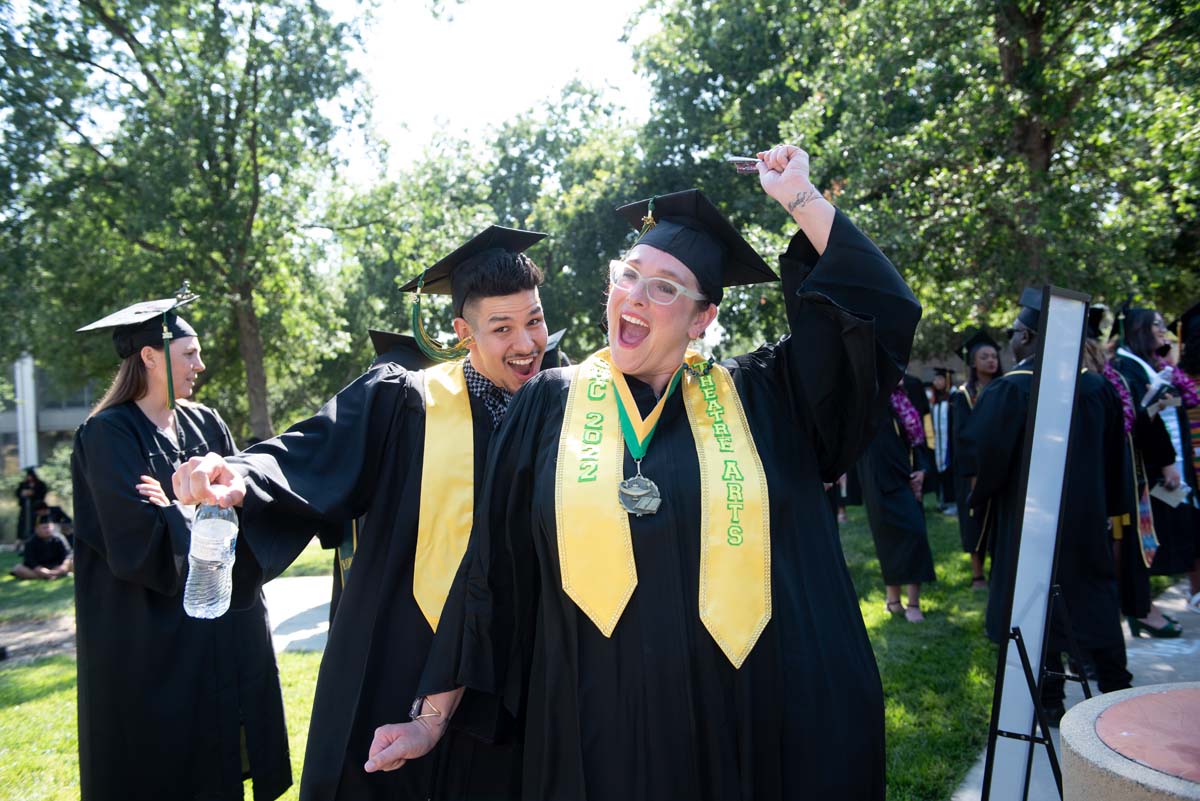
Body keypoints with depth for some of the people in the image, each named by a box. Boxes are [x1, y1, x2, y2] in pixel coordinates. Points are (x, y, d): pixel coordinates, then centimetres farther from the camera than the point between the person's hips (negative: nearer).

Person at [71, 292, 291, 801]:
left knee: (222, 756, 12)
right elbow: (141, 537, -20)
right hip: (152, 637, -5)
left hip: (224, 627, 6)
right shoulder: (107, 435, -10)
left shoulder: (206, 424, 8)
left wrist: (184, 508, -14)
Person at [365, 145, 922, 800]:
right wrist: (434, 714, 4)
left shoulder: (758, 398, 2)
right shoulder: (549, 406, 1)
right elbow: (492, 573, 4)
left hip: (757, 726, 1)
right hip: (596, 730, 0)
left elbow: (879, 306, -3)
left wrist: (798, 197, -3)